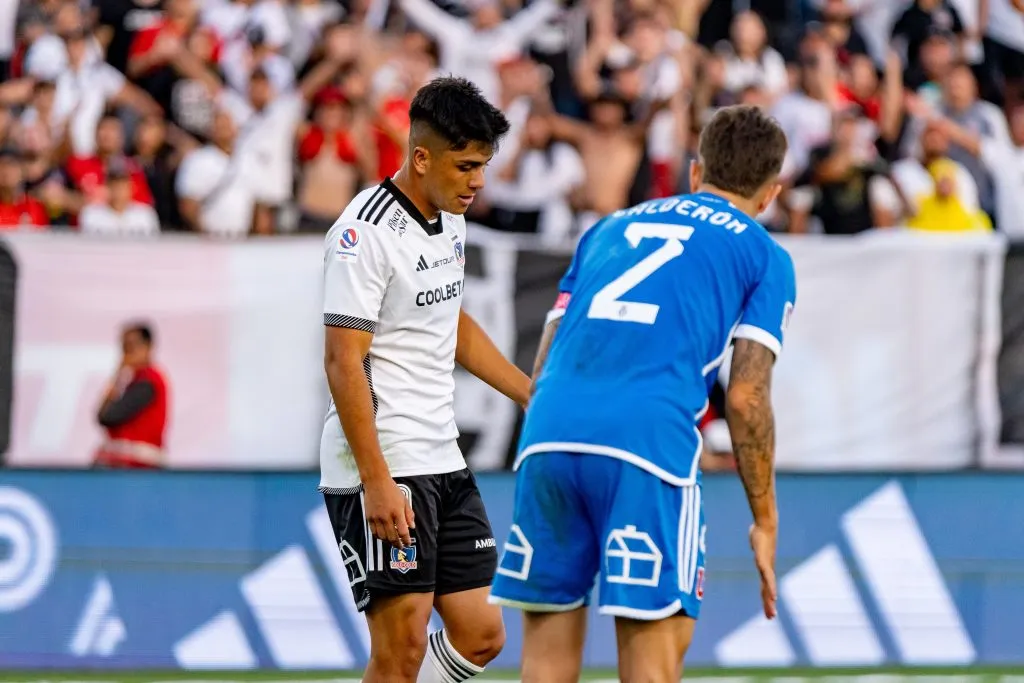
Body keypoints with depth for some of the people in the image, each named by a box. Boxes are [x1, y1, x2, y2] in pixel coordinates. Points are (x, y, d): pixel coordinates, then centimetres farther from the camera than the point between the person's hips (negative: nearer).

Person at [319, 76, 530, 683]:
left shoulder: (450, 220, 11)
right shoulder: (366, 234, -16)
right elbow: (344, 364, -20)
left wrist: (538, 397, 24)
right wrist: (377, 482, -25)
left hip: (443, 462, 9)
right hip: (382, 472, -9)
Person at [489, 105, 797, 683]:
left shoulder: (611, 228, 28)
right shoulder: (764, 256, 14)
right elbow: (746, 398, 4)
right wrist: (765, 520, 10)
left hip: (548, 436, 4)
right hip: (649, 441, -4)